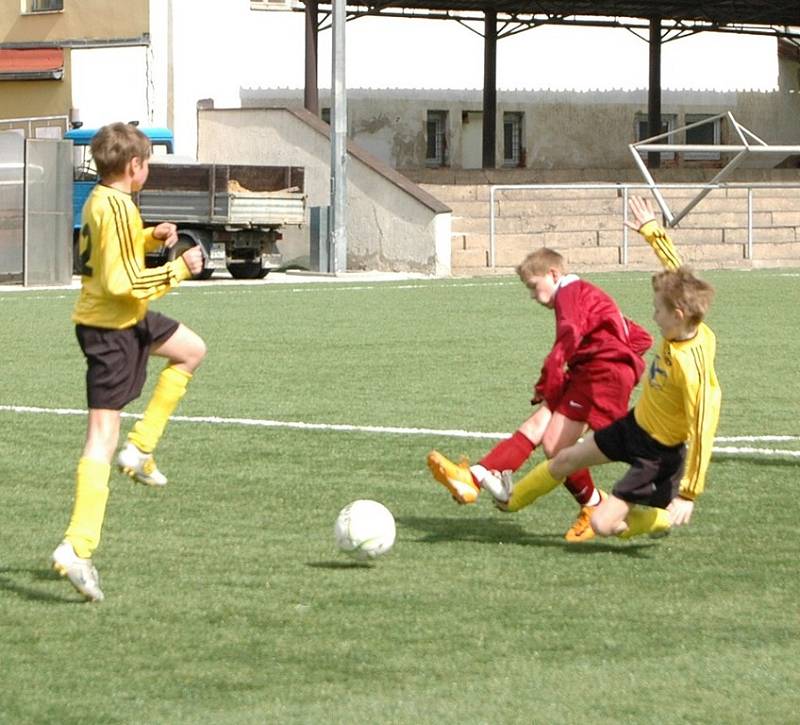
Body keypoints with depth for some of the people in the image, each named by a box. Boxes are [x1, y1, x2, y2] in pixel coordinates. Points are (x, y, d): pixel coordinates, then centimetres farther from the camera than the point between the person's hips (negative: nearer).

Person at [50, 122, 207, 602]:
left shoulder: (98, 201, 8)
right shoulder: (118, 208, -22)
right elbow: (123, 283, -27)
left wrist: (151, 239, 11)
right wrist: (178, 270, -18)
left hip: (127, 318, 10)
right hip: (111, 328, -10)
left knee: (192, 351, 28)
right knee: (103, 433, -12)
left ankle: (140, 448, 21)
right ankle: (78, 548, -16)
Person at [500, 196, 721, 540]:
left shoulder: (693, 370, -37)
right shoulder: (693, 330, -15)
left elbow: (702, 433, -33)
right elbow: (677, 270, 1)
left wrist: (689, 494, -29)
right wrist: (651, 231, 9)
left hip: (659, 455, -9)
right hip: (636, 422, 9)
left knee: (603, 524, -11)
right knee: (567, 459, 20)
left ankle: (665, 519, 16)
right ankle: (512, 500, 45)